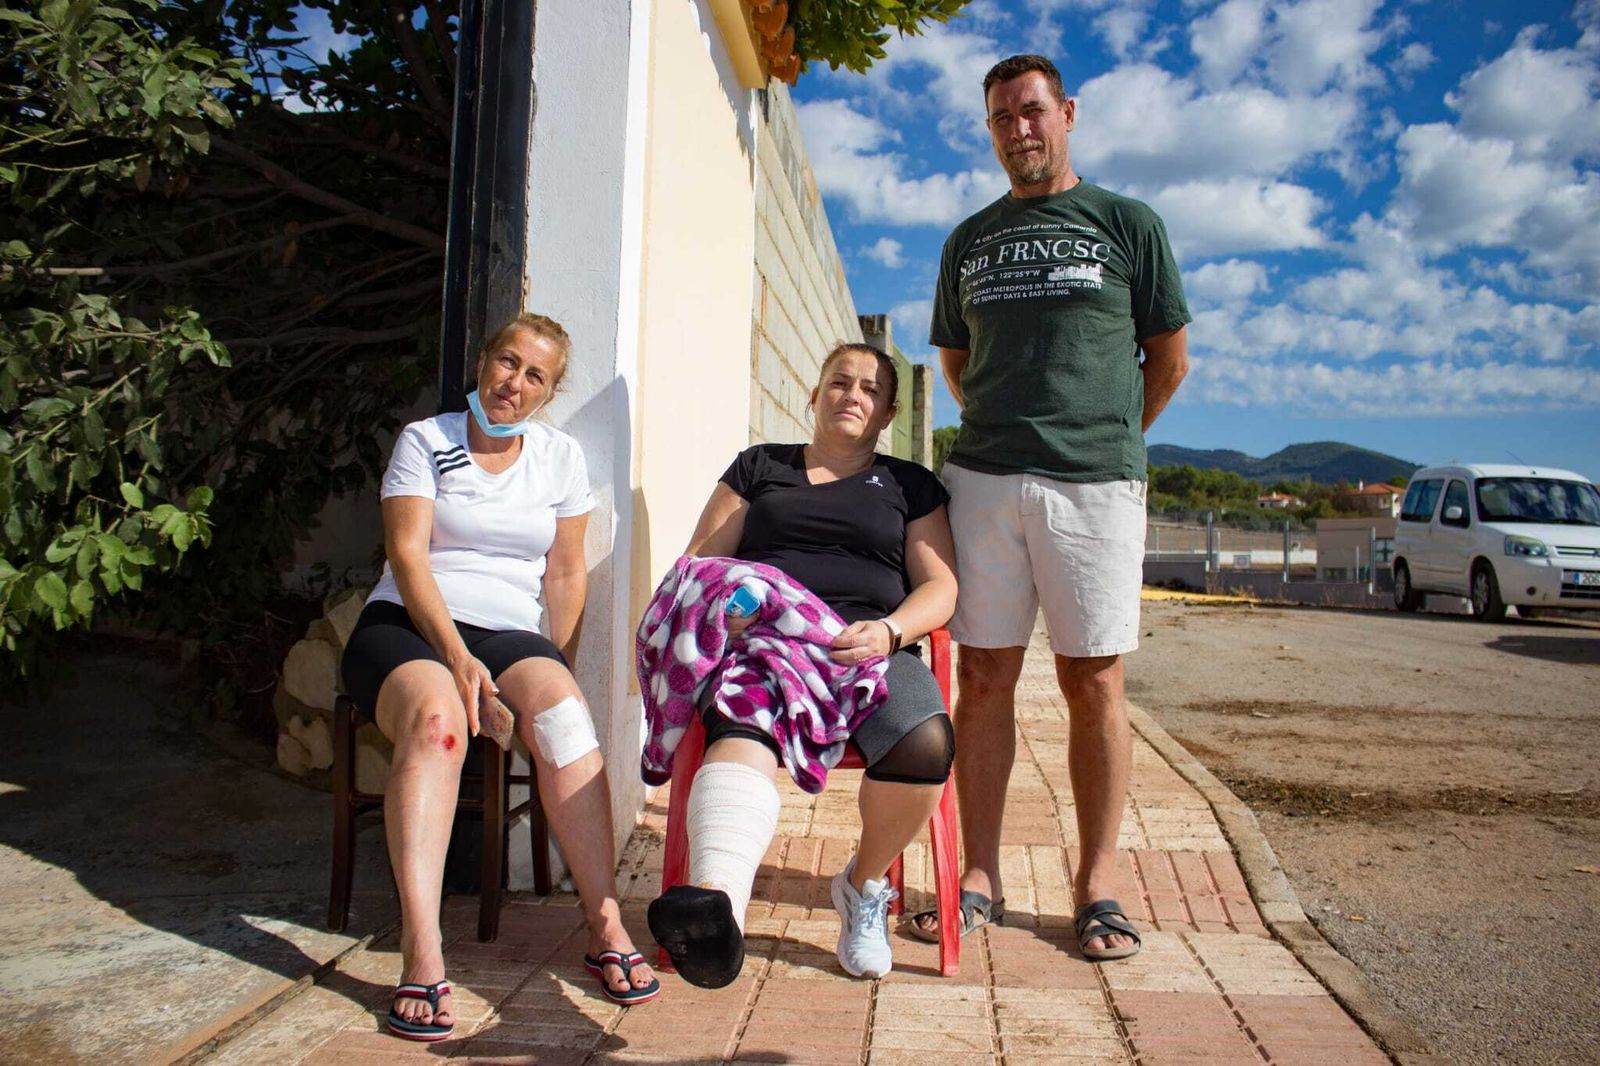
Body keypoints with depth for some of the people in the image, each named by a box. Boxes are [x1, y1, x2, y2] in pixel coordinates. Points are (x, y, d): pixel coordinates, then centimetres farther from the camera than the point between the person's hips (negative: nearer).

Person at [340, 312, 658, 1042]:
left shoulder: (559, 456, 13)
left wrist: (553, 670, -1)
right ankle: (421, 958, -41)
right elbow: (407, 555, -6)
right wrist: (455, 655, -20)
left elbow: (566, 573, 11)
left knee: (561, 706, -32)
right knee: (435, 716, -36)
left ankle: (605, 925, -32)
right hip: (407, 626, -1)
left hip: (508, 633, 2)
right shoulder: (424, 440, 6)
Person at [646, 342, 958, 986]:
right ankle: (717, 909, -62)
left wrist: (888, 631, -10)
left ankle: (864, 884, -5)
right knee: (741, 731, -37)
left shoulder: (910, 485, 24)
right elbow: (699, 563, 18)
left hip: (869, 647, 1)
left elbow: (940, 586, 12)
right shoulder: (758, 466, 25)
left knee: (925, 742, -33)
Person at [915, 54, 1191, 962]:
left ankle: (1099, 880, 11)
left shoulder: (1127, 224, 9)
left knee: (1094, 683, 0)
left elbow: (1169, 360, 11)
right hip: (984, 479, 3)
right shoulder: (969, 241, 18)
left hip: (1095, 485, -2)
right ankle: (981, 877, 11)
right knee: (984, 678, 2)